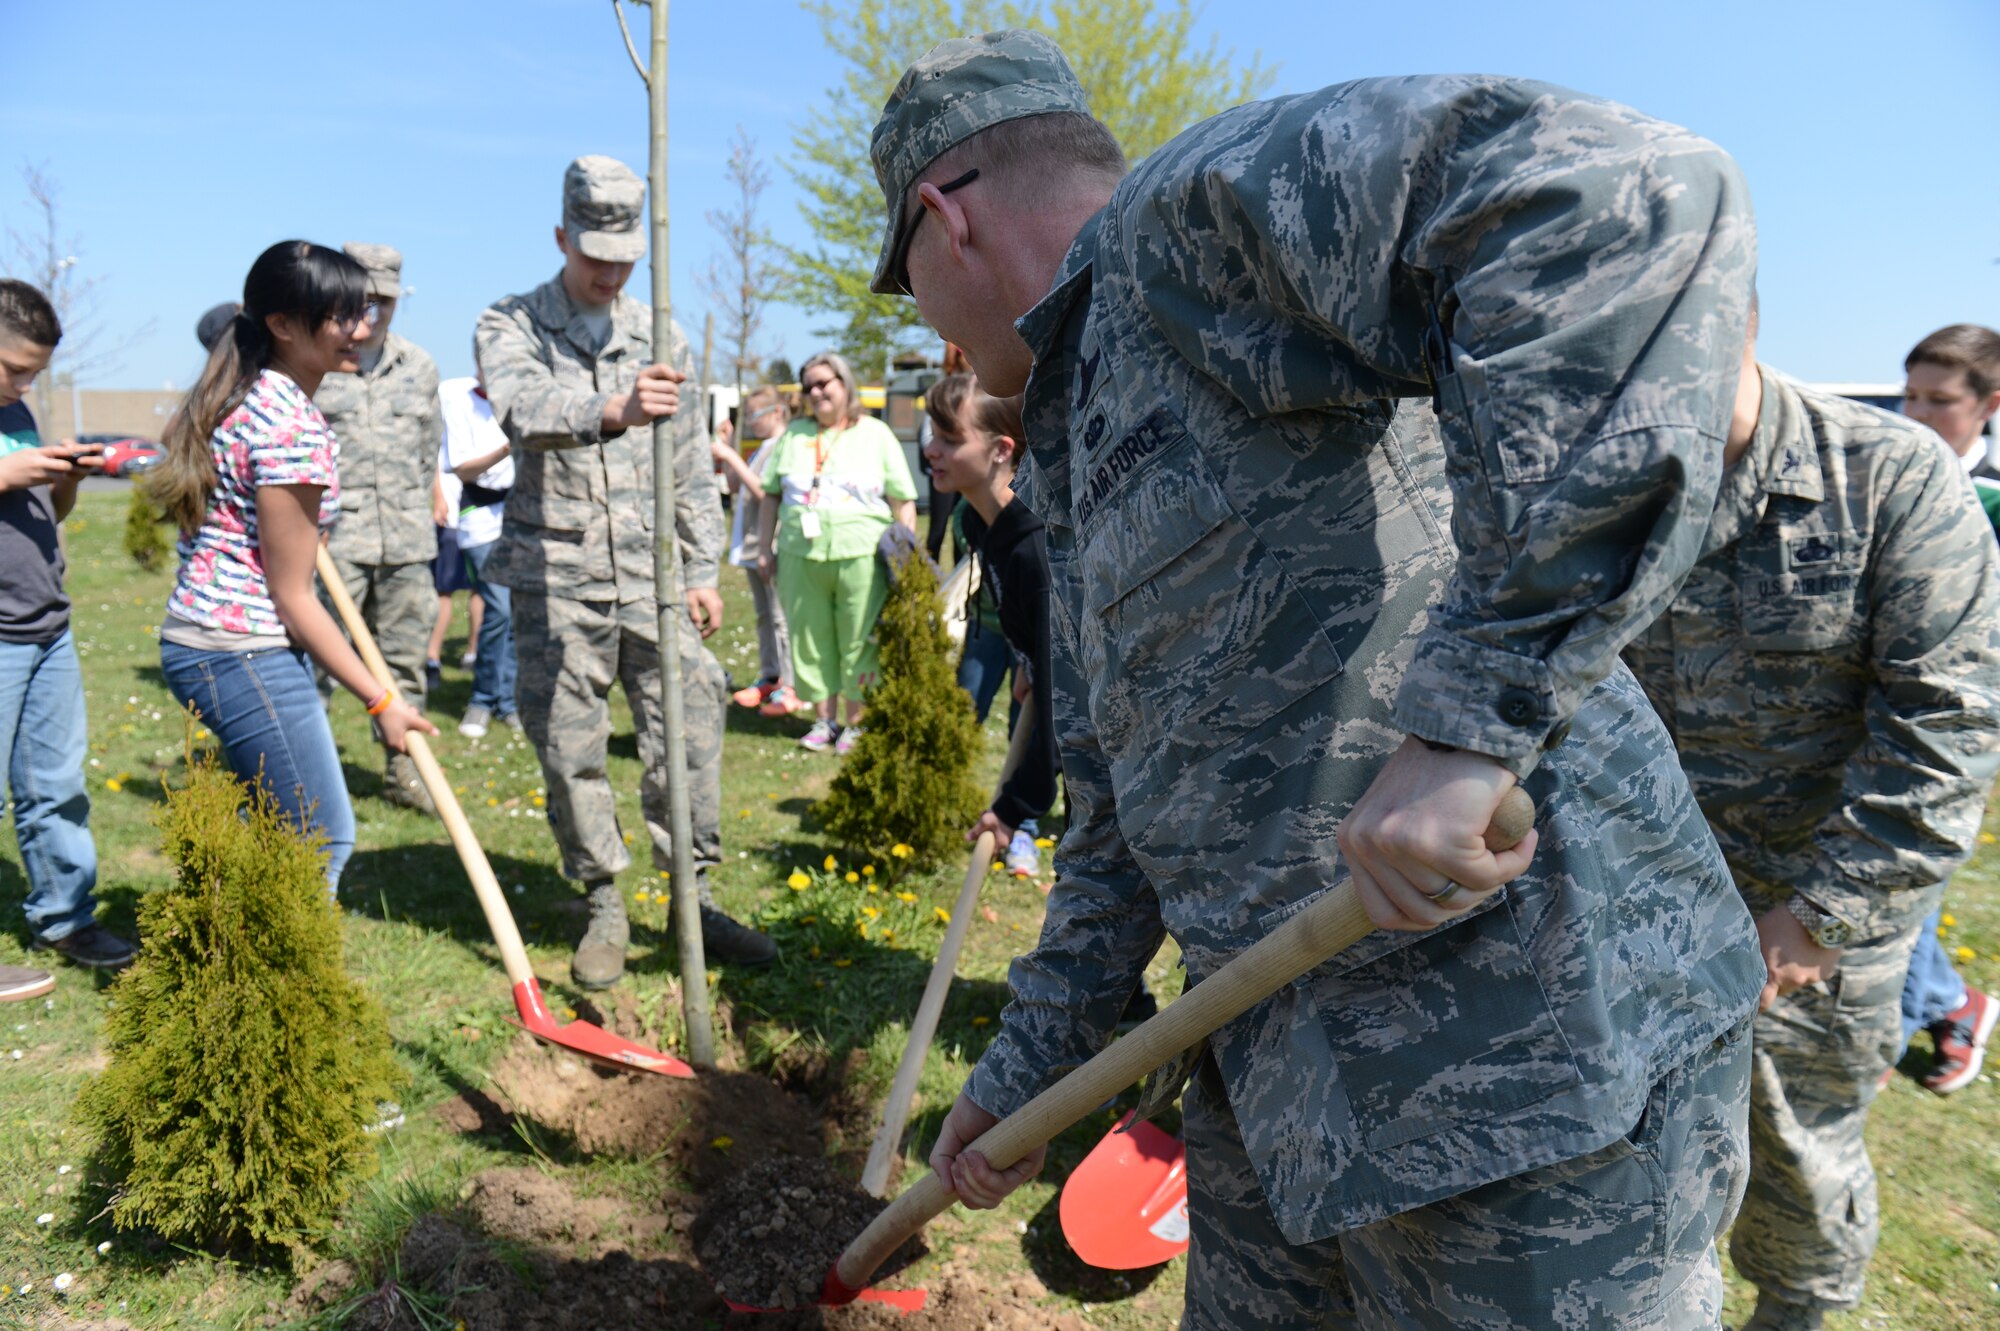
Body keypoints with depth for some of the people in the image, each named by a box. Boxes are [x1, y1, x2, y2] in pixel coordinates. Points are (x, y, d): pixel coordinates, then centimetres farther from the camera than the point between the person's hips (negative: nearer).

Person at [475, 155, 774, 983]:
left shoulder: (660, 336, 13)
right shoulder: (509, 326, 2)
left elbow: (691, 466, 15)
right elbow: (526, 408, -22)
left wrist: (703, 570, 9)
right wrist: (613, 410, -42)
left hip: (651, 574, 3)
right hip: (556, 579, -2)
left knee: (690, 731, -1)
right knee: (571, 753, 3)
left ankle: (695, 897, 13)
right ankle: (605, 907, 19)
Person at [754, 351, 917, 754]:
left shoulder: (877, 435, 7)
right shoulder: (794, 436, 16)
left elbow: (904, 502, 4)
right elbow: (770, 495, 17)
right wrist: (765, 549, 11)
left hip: (861, 557, -3)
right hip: (800, 557, 3)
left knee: (859, 644, 0)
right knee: (810, 642, 7)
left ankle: (856, 724, 12)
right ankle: (824, 720, 19)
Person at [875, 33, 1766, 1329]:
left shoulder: (1203, 206, -10)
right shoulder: (1078, 458, 18)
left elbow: (1627, 200, -28)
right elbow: (1122, 814, 21)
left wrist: (1473, 706, -32)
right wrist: (1028, 1062, 24)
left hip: (1523, 1052, -9)